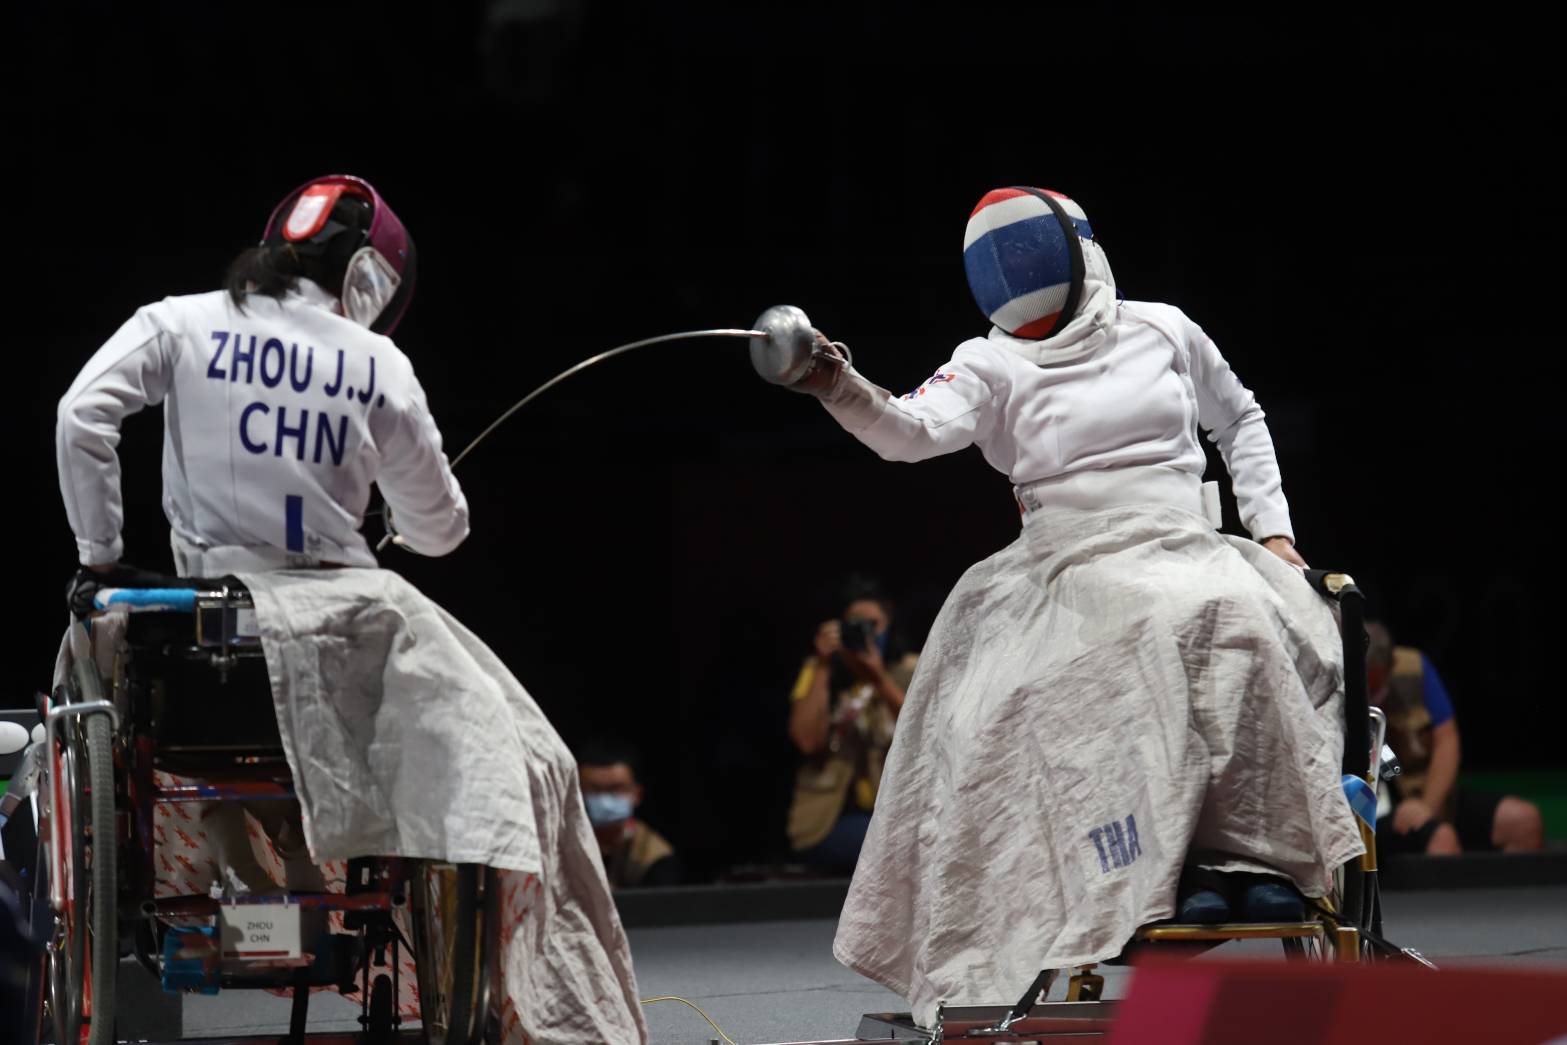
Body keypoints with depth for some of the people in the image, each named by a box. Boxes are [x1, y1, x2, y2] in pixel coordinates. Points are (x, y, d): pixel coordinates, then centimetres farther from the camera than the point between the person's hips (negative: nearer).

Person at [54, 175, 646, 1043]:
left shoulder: (179, 324, 1)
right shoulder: (377, 364, 1)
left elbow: (82, 420, -12)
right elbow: (439, 530, 8)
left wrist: (100, 556, -2)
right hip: (356, 613, -2)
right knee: (517, 771, 7)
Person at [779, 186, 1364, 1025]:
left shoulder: (1161, 332, 10)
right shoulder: (992, 365, 4)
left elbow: (1238, 422, 25)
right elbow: (914, 432, -14)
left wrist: (1272, 530, 14)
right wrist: (842, 392, -33)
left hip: (1192, 550, 2)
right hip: (1074, 570, -2)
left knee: (1256, 624, -32)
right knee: (1178, 624, -35)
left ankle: (1257, 847, -24)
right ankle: (1184, 861, -31)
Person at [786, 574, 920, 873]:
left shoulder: (909, 670, 5)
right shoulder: (820, 671, 4)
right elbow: (808, 741, -11)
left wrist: (880, 680, -22)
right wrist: (823, 668, -13)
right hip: (831, 822, -2)